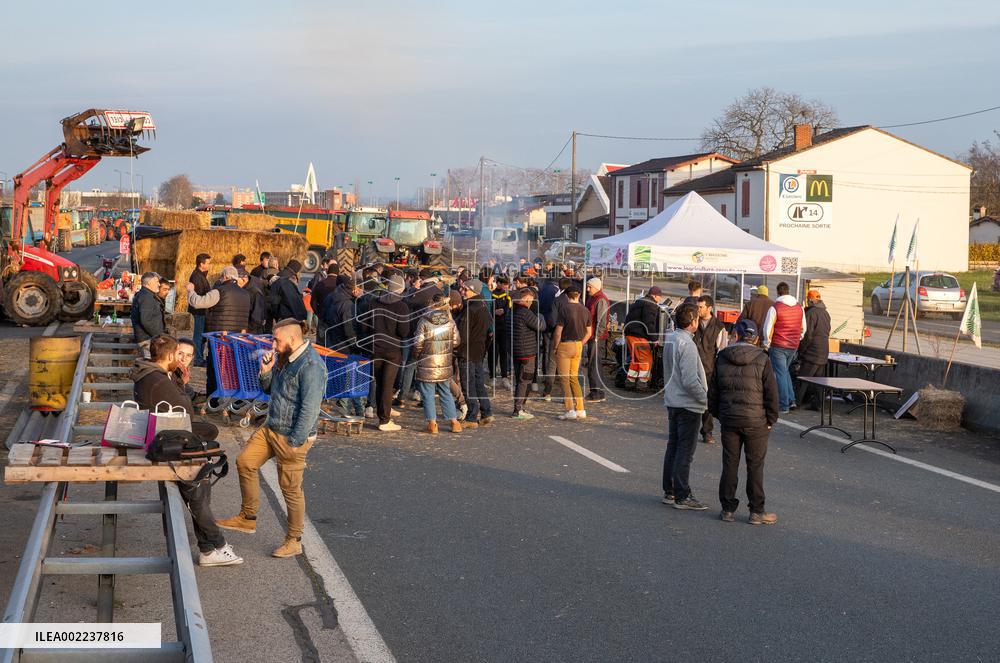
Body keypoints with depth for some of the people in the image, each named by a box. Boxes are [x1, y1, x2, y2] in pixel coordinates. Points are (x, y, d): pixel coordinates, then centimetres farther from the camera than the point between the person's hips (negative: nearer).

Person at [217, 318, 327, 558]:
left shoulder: (311, 366, -23)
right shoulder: (284, 358, 7)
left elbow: (310, 409, -25)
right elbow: (269, 390, 19)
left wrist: (295, 442, -22)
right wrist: (265, 372, -2)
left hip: (292, 436, -9)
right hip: (270, 428, 10)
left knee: (291, 488, 1)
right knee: (245, 461, 12)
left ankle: (294, 541, 15)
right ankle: (247, 518, 26)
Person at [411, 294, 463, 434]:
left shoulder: (424, 321, -11)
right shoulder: (450, 321, -1)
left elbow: (418, 343, -10)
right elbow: (457, 341, 4)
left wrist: (416, 357, 7)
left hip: (427, 363, -4)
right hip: (445, 364, 4)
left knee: (428, 394, 4)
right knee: (445, 392, 15)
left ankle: (432, 424, 2)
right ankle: (454, 422, 16)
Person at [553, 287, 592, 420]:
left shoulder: (564, 309, -14)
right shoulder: (585, 310, 3)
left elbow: (558, 331, -15)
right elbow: (589, 332, 9)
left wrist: (554, 348, -5)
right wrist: (580, 344, 16)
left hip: (564, 345, -6)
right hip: (578, 346, 6)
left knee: (564, 378, 1)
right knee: (574, 378, 15)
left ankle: (570, 410, -3)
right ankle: (580, 409, 12)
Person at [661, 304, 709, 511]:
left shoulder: (669, 339, 7)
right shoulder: (686, 344, -21)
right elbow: (690, 380, -24)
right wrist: (706, 399, -14)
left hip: (672, 401, 9)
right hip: (688, 405, -9)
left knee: (673, 447, 15)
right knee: (685, 451, -3)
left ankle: (669, 492, 22)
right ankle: (682, 496, 1)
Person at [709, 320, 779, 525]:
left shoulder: (722, 358, 2)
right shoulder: (761, 360, -8)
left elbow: (713, 391, 7)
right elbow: (771, 393, -7)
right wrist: (771, 420, 4)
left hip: (729, 421, 3)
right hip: (756, 423, -3)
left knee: (729, 465, 10)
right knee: (755, 467, 4)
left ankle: (728, 509, 14)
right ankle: (756, 512, 9)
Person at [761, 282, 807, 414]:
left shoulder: (775, 308, -12)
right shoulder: (799, 308, 5)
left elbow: (767, 329, -10)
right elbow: (803, 328, 14)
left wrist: (766, 344, 2)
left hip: (778, 346, -5)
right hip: (793, 346, 5)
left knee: (780, 374, 1)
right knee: (785, 371, 22)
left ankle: (784, 406, 0)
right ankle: (791, 399, 15)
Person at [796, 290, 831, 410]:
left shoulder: (811, 313, -14)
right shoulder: (826, 313, 14)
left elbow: (807, 335, -17)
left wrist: (800, 351, -8)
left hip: (812, 353, -8)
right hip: (824, 353, 8)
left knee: (803, 379, -4)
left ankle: (796, 401, -2)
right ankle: (816, 403, 8)